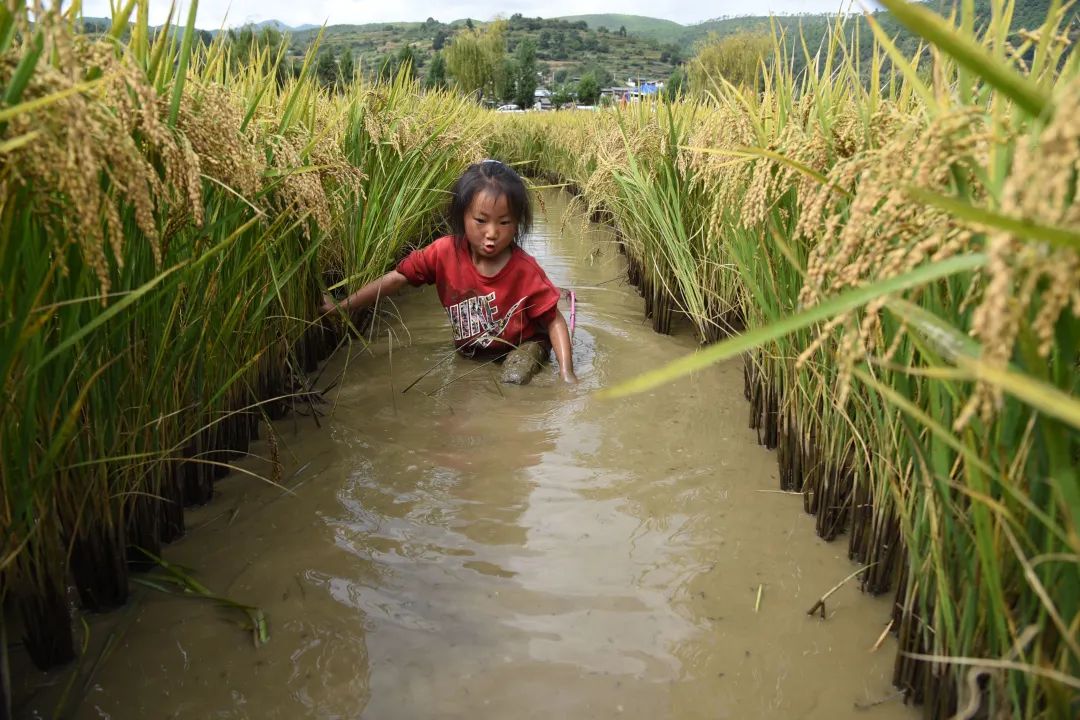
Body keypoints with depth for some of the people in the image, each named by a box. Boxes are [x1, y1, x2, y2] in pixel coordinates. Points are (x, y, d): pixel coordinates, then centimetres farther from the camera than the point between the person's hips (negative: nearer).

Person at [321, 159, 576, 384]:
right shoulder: (445, 252, -18)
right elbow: (397, 278, -8)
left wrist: (567, 373, -27)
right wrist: (342, 307, -8)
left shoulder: (525, 271, -24)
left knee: (514, 380, -28)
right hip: (470, 351, 4)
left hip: (521, 344, -4)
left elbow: (554, 321, -16)